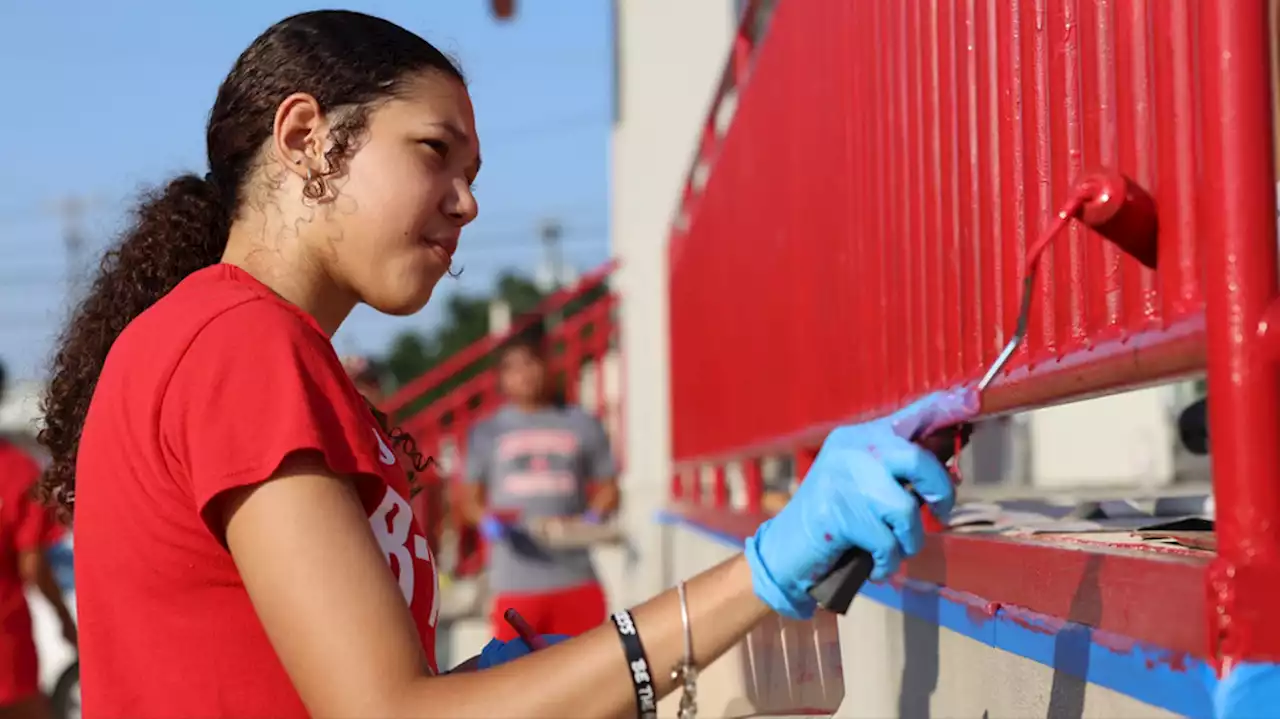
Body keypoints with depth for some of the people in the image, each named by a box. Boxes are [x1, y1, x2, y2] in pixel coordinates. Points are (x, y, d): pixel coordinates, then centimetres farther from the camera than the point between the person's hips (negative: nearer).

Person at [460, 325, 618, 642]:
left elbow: (608, 488, 12)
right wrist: (487, 520, -10)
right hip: (515, 582, -1)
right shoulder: (487, 432, 10)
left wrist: (593, 518, -8)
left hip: (576, 578, 1)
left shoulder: (582, 425, 10)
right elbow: (471, 498, 11)